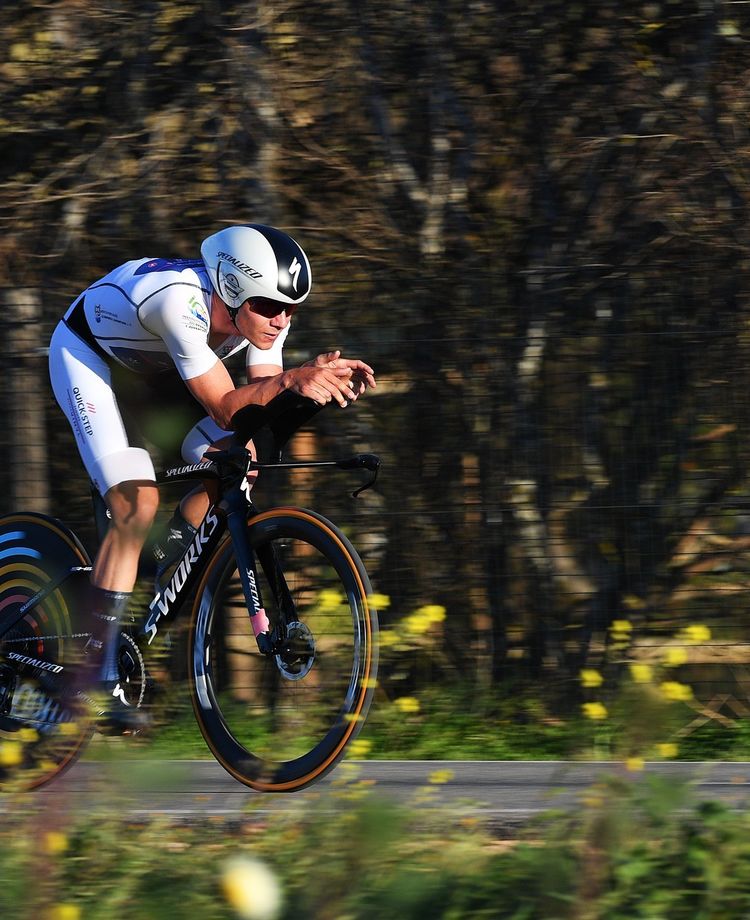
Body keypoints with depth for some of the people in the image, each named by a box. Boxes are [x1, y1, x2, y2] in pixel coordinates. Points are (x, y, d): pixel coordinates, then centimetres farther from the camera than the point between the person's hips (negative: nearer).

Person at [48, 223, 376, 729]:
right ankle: (100, 677, -17)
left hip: (153, 366, 7)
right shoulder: (181, 300, -40)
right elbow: (224, 406, -39)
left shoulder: (265, 310, -20)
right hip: (88, 356, -7)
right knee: (138, 503, -21)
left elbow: (263, 404, -19)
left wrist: (320, 380, -38)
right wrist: (293, 380, -53)